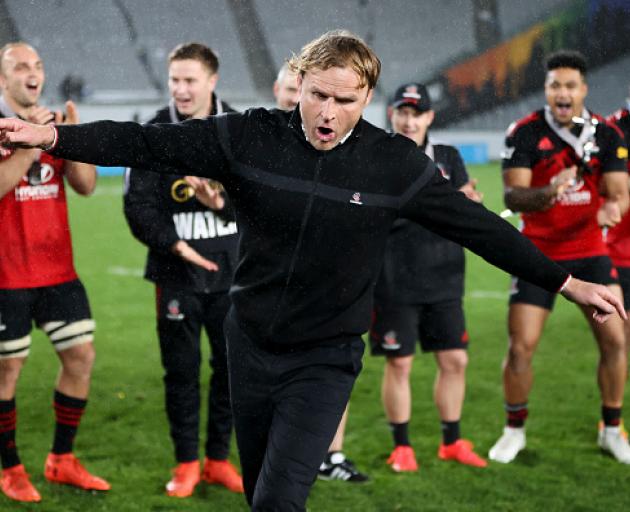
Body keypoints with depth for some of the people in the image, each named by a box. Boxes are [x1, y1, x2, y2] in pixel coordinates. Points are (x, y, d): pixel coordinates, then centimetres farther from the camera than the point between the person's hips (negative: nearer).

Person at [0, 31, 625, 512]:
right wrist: (51, 136, -20)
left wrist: (567, 282, -2)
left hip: (326, 358, -2)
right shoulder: (251, 137, -10)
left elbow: (479, 226, -3)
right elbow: (150, 143, -11)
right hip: (250, 344, 3)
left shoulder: (396, 164, -10)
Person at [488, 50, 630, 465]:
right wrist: (549, 193, -39)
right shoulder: (525, 133, -10)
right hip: (539, 255, -2)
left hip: (590, 252, 2)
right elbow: (512, 196, -18)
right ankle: (515, 431, 17)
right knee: (521, 349, -5)